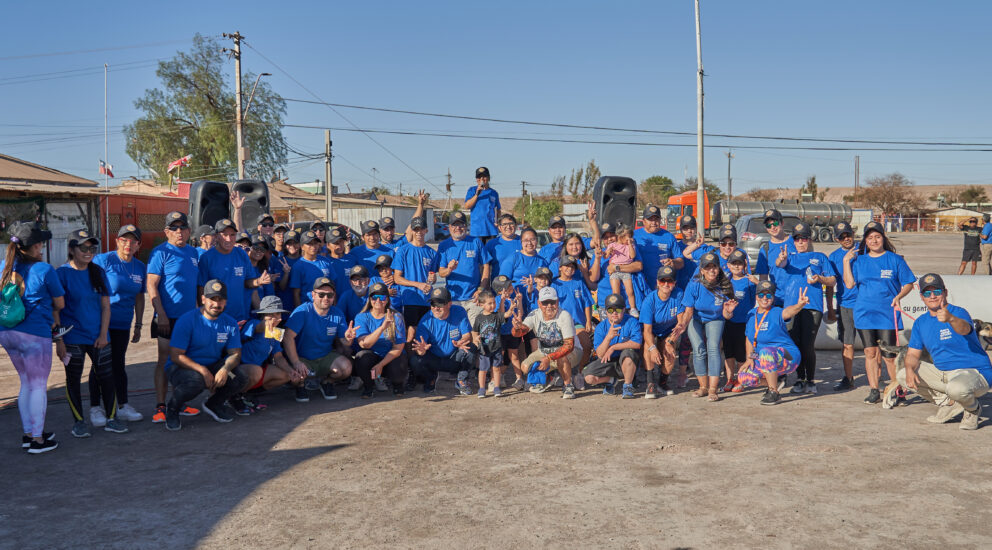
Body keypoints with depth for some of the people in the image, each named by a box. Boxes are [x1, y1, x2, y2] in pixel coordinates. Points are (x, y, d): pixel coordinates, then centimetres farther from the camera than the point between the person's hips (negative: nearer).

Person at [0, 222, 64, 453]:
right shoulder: (44, 270, -11)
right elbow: (60, 304, -2)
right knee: (39, 386, 3)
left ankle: (27, 433, 27)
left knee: (27, 383, 19)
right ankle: (37, 439, 8)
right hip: (34, 333, -7)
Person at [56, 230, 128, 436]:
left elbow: (105, 306, 7)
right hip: (72, 338, -3)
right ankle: (79, 421, 18)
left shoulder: (98, 272, 6)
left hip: (98, 337, 3)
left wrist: (103, 334, -1)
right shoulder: (62, 273, -7)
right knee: (73, 379, 7)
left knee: (107, 376, 4)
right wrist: (58, 340, -10)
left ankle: (111, 418, 17)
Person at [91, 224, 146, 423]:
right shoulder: (103, 260, -8)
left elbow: (139, 297, 16)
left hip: (123, 325, 5)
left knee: (118, 365, 12)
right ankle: (95, 408, 11)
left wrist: (138, 325, 15)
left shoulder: (140, 267, 8)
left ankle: (122, 406, 18)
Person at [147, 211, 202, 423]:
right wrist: (161, 314, -17)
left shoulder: (193, 253, 13)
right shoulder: (160, 252, -7)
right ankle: (160, 407, 5)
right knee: (165, 360, -1)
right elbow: (151, 285, -12)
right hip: (168, 318, -6)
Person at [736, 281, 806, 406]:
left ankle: (774, 393, -23)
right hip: (768, 361, 7)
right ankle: (775, 379, 20)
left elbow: (788, 311, -41)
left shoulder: (776, 313, -17)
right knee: (744, 377, -6)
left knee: (766, 352, -37)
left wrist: (799, 305, -63)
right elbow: (750, 337, 15)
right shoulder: (751, 314, 4)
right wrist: (749, 358, 5)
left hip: (788, 357, -7)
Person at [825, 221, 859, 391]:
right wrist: (830, 309, 6)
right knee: (846, 344, 4)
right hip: (844, 305, 2)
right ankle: (848, 379, 14)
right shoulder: (834, 256, 7)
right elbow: (830, 285, 9)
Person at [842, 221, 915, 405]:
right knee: (870, 352, 3)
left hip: (888, 314, -2)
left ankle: (897, 390, 11)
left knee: (889, 355, -4)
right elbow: (849, 284, 1)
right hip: (864, 313, 2)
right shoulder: (859, 260, 10)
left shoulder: (895, 259, 4)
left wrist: (898, 297, -11)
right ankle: (874, 390, 11)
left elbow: (908, 283, 7)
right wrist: (846, 261, -2)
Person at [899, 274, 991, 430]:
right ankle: (950, 404, 1)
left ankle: (973, 409, 0)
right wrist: (910, 369, -17)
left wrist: (950, 319, -64)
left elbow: (965, 329, -41)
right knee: (903, 375, -6)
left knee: (956, 388, -39)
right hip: (942, 373, 7)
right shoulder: (920, 322, 6)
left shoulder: (959, 312, -15)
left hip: (975, 372, -7)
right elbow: (913, 354, 6)